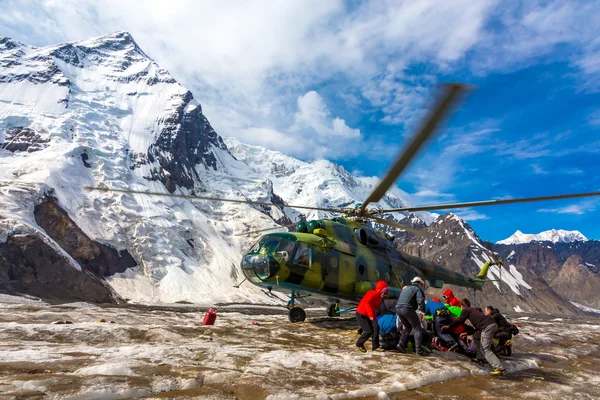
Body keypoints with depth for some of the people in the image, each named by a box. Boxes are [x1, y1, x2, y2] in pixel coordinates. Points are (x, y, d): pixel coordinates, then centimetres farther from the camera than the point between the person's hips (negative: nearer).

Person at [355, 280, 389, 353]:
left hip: (369, 315, 9)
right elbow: (366, 303, -31)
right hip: (361, 314, -9)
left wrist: (375, 317, 4)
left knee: (376, 327, -8)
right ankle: (359, 344, 13)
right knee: (368, 331, -10)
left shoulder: (379, 297, 10)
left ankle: (375, 346, 0)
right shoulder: (372, 293, -19)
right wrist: (371, 315, -32)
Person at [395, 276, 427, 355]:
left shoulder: (405, 289, 30)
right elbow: (420, 301, -11)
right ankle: (418, 350, -1)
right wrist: (422, 311, -7)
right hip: (408, 309, -7)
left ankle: (401, 345, 16)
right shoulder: (418, 289, 7)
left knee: (407, 327, 24)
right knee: (417, 328, 5)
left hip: (398, 308, 7)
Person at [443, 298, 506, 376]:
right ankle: (480, 358, 19)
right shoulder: (473, 310, 31)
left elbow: (460, 321, 3)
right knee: (476, 337, 24)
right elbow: (476, 325, 31)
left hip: (487, 326, -9)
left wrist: (449, 326, 11)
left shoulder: (465, 310, 8)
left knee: (485, 349, -7)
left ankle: (500, 369, -17)